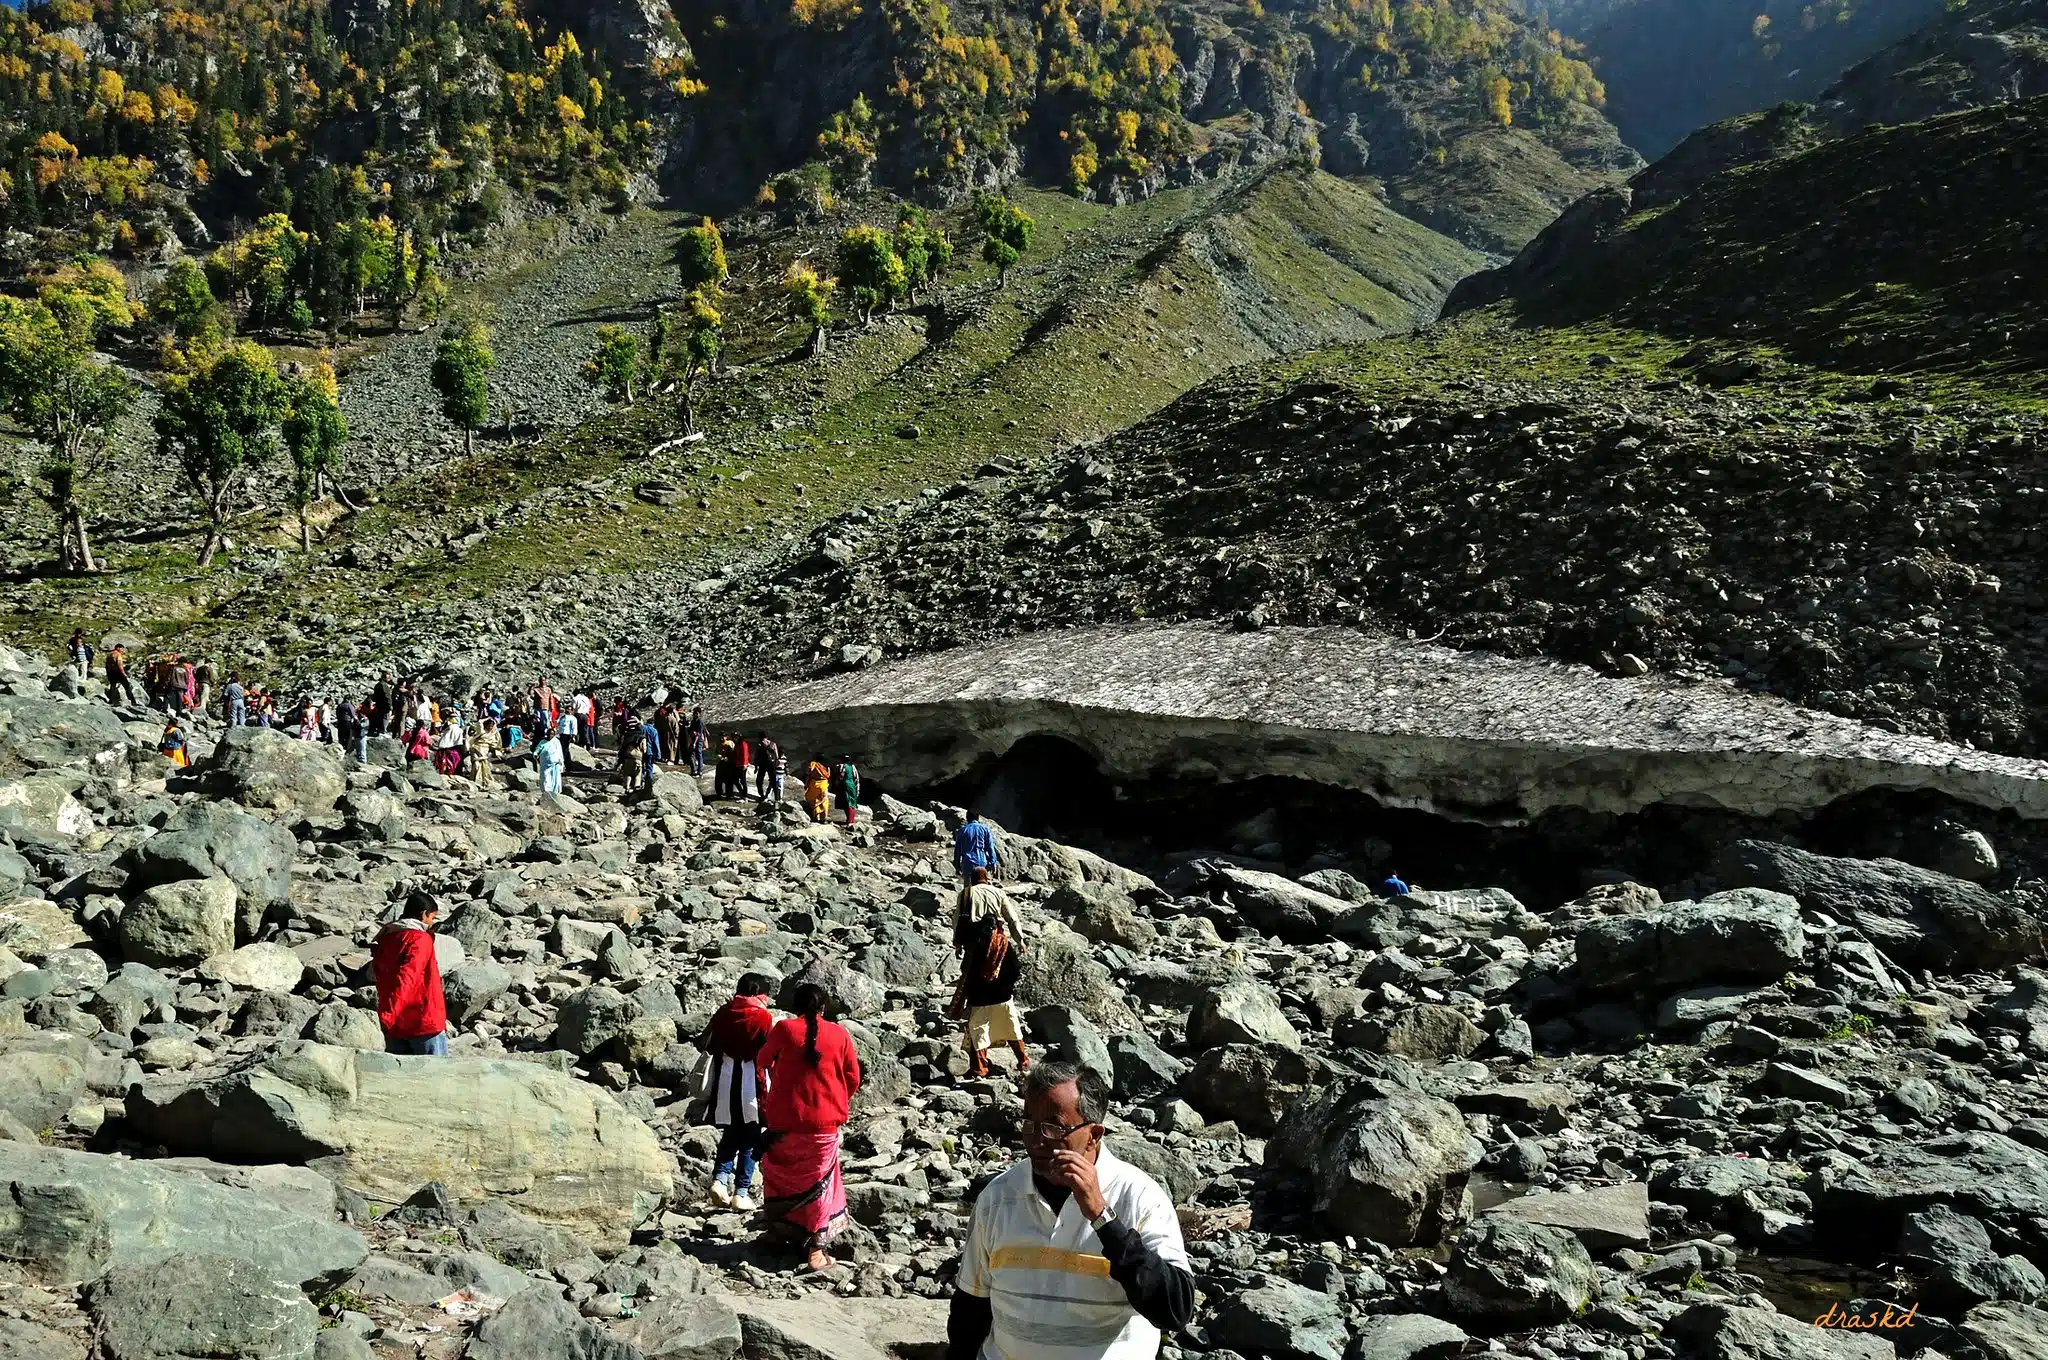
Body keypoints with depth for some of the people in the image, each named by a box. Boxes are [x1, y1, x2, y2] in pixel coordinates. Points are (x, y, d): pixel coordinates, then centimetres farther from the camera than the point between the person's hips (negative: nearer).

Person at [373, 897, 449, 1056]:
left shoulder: (386, 938, 11)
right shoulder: (420, 939, -12)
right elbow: (407, 976, -25)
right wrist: (390, 1011, -34)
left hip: (393, 1024, 7)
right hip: (423, 1022, -7)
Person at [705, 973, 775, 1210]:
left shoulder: (723, 1013, 4)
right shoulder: (764, 1018, -8)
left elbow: (708, 1046, 8)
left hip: (724, 1084, 4)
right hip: (751, 1087, -4)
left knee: (730, 1135, 20)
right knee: (749, 1140, 8)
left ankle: (720, 1178, 1)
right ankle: (741, 1192, 6)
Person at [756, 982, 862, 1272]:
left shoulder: (784, 1029, -6)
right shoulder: (840, 1034, -3)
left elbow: (764, 1061, 11)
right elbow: (853, 1077, 2)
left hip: (786, 1120, -1)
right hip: (825, 1123, 1)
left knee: (778, 1171, 21)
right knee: (819, 1182, 10)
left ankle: (778, 1227, 29)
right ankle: (817, 1247, 7)